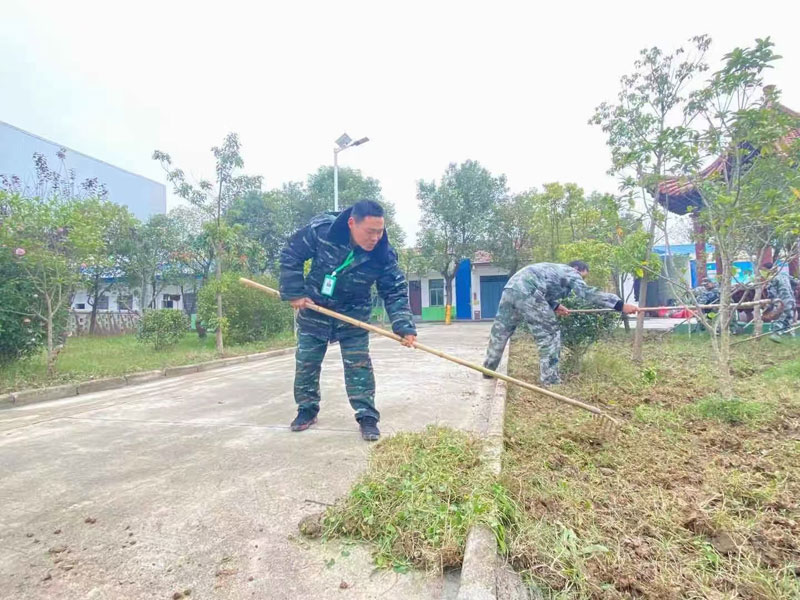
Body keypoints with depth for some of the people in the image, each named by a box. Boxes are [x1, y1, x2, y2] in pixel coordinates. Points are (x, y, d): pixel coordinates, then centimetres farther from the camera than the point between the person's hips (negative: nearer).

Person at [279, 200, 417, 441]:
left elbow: (395, 291, -17)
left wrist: (404, 326, -29)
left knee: (358, 364, -4)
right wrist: (294, 293, -15)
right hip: (313, 306, 1)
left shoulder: (383, 253, -24)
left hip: (353, 313, 0)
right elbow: (290, 255, -13)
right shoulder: (320, 229, -27)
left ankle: (367, 416, 6)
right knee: (306, 362, 9)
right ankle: (307, 410, 27)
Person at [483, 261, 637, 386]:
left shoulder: (556, 270, 35)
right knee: (549, 334, 2)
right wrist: (621, 305, -6)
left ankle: (488, 370, 30)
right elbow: (589, 293, -3)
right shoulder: (570, 273, 9)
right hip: (526, 293, -9)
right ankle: (550, 380, 6)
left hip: (511, 288, 9)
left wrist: (555, 306, 29)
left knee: (500, 331, 18)